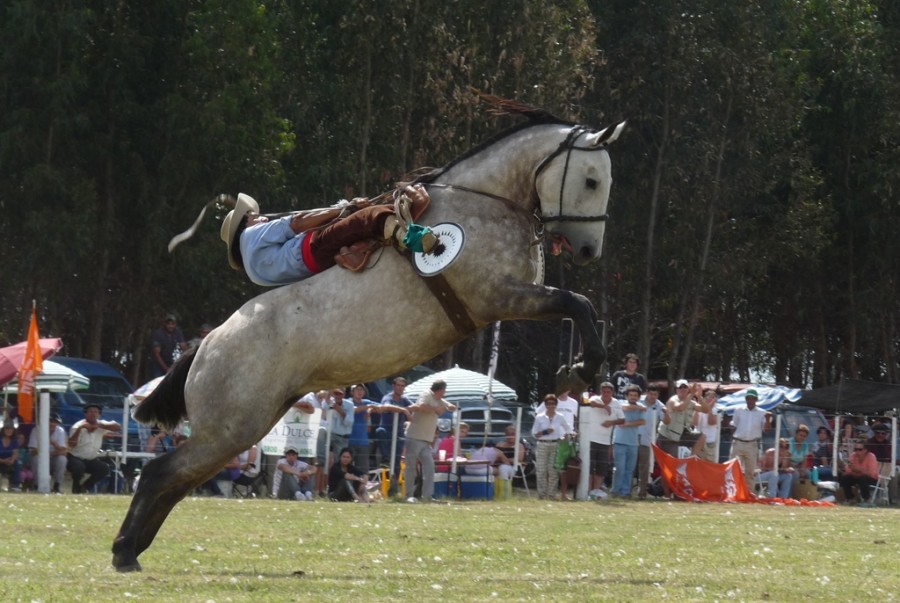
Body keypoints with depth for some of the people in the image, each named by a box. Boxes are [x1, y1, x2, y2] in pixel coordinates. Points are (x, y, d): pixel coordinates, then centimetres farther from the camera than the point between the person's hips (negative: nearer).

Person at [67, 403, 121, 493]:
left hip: (91, 460, 5)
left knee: (104, 468, -17)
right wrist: (79, 428, -42)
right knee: (79, 467, -36)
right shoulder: (78, 426, -16)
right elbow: (71, 444, -31)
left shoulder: (101, 425, -3)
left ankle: (84, 487, 3)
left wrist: (100, 426, -25)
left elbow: (118, 427, -17)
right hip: (75, 458, -5)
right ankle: (76, 487, -2)